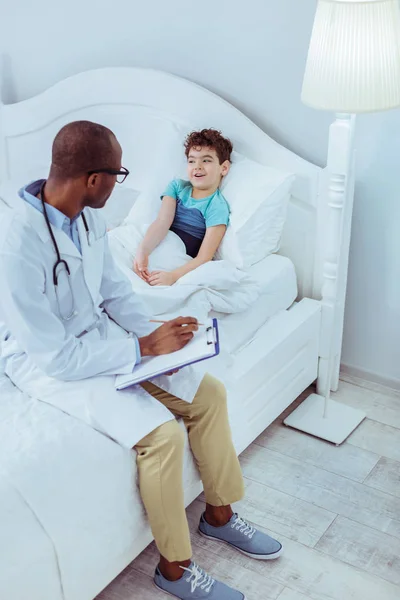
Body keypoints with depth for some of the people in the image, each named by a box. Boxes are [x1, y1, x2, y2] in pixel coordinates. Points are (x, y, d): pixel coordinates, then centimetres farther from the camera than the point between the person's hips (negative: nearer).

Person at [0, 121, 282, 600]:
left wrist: (153, 332, -8)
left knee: (209, 394, -2)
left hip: (100, 335, 8)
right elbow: (55, 356, -27)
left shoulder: (86, 216, -5)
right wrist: (144, 348, -22)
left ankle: (218, 514, 19)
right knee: (159, 432, -24)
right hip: (47, 362, -8)